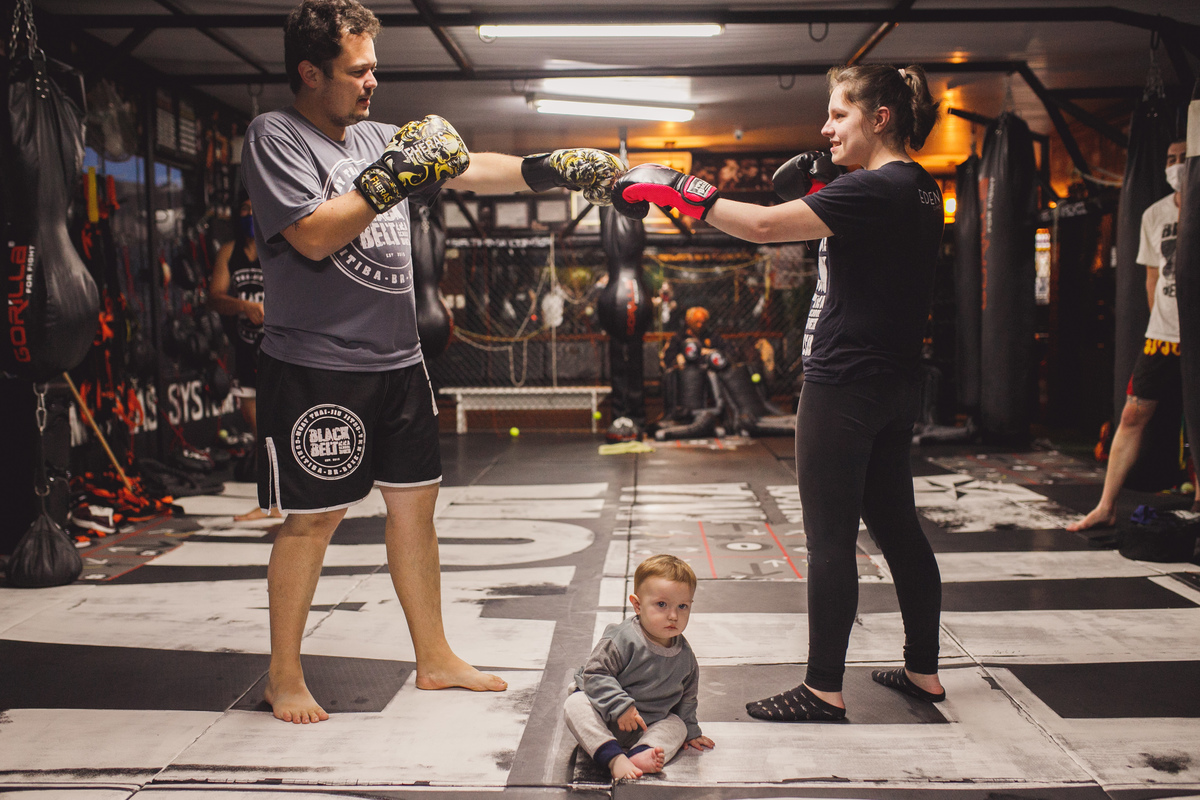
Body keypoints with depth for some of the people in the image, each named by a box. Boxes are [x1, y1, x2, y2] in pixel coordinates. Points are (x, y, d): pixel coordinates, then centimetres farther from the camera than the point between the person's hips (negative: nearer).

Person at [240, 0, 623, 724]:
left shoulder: (379, 139, 14)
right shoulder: (275, 136, -6)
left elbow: (474, 168, 11)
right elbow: (314, 235, -19)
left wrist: (559, 166, 1)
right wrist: (393, 178, -18)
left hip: (398, 360, 7)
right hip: (317, 368, -7)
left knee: (415, 502, 12)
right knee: (313, 518, 0)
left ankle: (435, 658, 25)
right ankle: (284, 674, 17)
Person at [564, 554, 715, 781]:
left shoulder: (684, 655, -1)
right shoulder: (622, 639, -21)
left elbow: (687, 696, 16)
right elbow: (595, 673, -23)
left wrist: (691, 730, 20)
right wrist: (620, 705, -31)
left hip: (646, 727, 5)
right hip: (605, 720, -5)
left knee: (677, 725, -14)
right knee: (575, 704, -30)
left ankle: (643, 753, -37)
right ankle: (614, 757, -43)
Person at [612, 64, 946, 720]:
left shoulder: (872, 189, -17)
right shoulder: (919, 190, 12)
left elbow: (762, 225, -24)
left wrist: (676, 189, -18)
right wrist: (816, 185, 14)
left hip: (844, 384, -10)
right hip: (896, 384, 10)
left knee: (829, 538, -3)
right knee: (895, 523, 16)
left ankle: (824, 690, 5)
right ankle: (923, 671, 26)